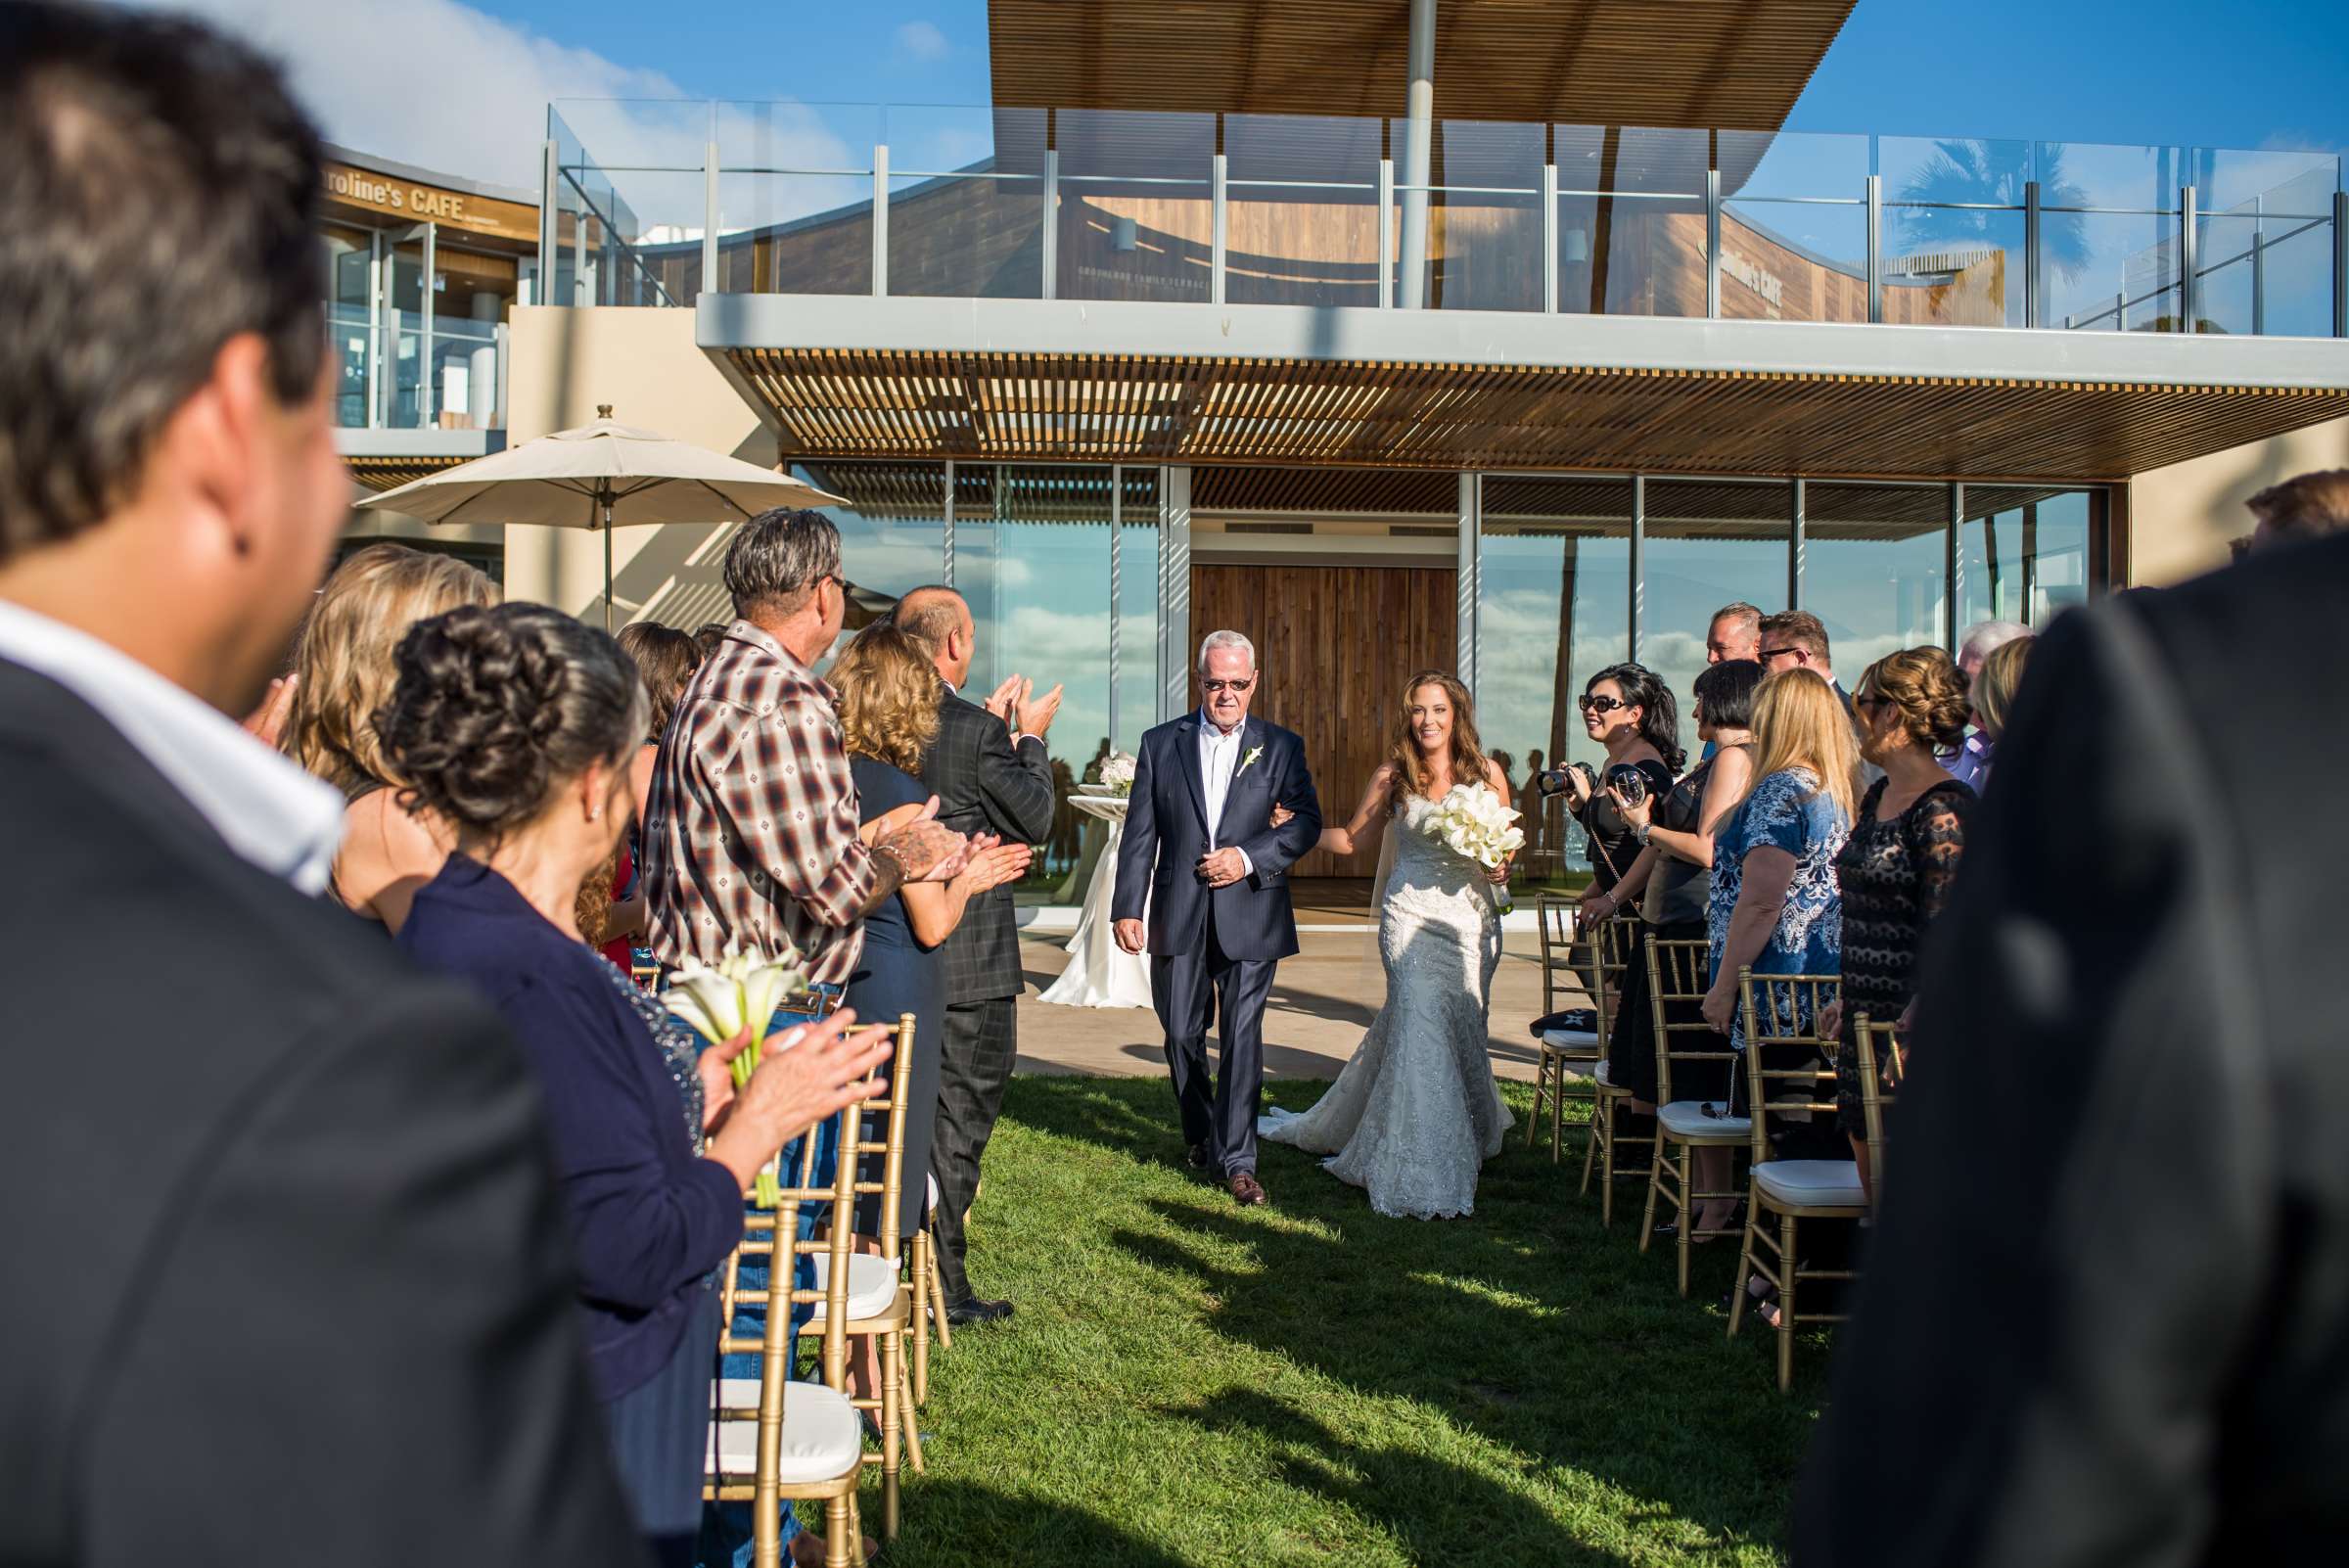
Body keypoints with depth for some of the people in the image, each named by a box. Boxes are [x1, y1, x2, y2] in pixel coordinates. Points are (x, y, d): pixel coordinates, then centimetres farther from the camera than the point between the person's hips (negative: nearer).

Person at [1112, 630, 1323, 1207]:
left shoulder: (1281, 747, 5)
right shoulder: (1161, 744, 6)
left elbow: (1307, 822, 0)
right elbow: (1140, 834, 4)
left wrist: (1248, 857, -14)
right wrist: (1128, 908, -2)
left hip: (1249, 915, -1)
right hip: (1179, 915, 2)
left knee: (1242, 1035, -4)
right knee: (1182, 1034, 9)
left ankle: (1238, 1160, 2)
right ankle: (1201, 1135, 31)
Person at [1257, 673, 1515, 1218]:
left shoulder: (1487, 773, 3)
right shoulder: (1392, 776, 2)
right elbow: (1355, 839, 11)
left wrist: (1503, 867, -9)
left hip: (1472, 916, 2)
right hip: (1412, 915, -2)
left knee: (1461, 1025, 5)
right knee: (1422, 1021, -13)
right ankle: (1424, 1177, -8)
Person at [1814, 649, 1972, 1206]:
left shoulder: (1946, 808, -15)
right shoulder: (1879, 796, 13)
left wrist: (1912, 1024, -22)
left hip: (1914, 1032, -9)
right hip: (1867, 1024, 9)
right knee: (1875, 1193, 14)